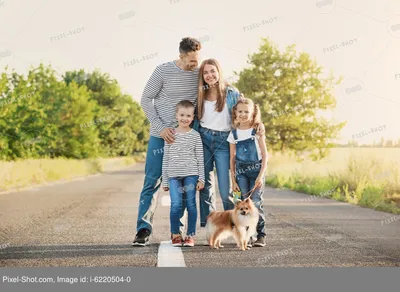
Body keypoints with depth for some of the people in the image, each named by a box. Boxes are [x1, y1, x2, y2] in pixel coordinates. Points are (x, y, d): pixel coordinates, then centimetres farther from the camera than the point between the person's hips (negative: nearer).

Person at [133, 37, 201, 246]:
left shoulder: (199, 73, -1)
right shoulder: (163, 71, -10)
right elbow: (145, 99, -6)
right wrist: (160, 127, -13)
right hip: (161, 135, -3)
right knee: (152, 183, -3)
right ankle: (143, 230, 1)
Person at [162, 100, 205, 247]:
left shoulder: (195, 135, 5)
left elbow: (200, 158, 5)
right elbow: (165, 158, 10)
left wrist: (201, 178, 0)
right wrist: (165, 180, 8)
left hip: (191, 174, 0)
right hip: (174, 175, 0)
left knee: (191, 203, -1)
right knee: (176, 204, -10)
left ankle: (190, 235, 10)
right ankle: (175, 234, 6)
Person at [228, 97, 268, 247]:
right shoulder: (234, 134, 5)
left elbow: (265, 155, -3)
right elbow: (232, 158, 9)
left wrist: (260, 176, -11)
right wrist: (233, 180, 5)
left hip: (256, 170, -2)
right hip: (241, 172, 2)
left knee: (256, 203, -9)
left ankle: (260, 235, 1)